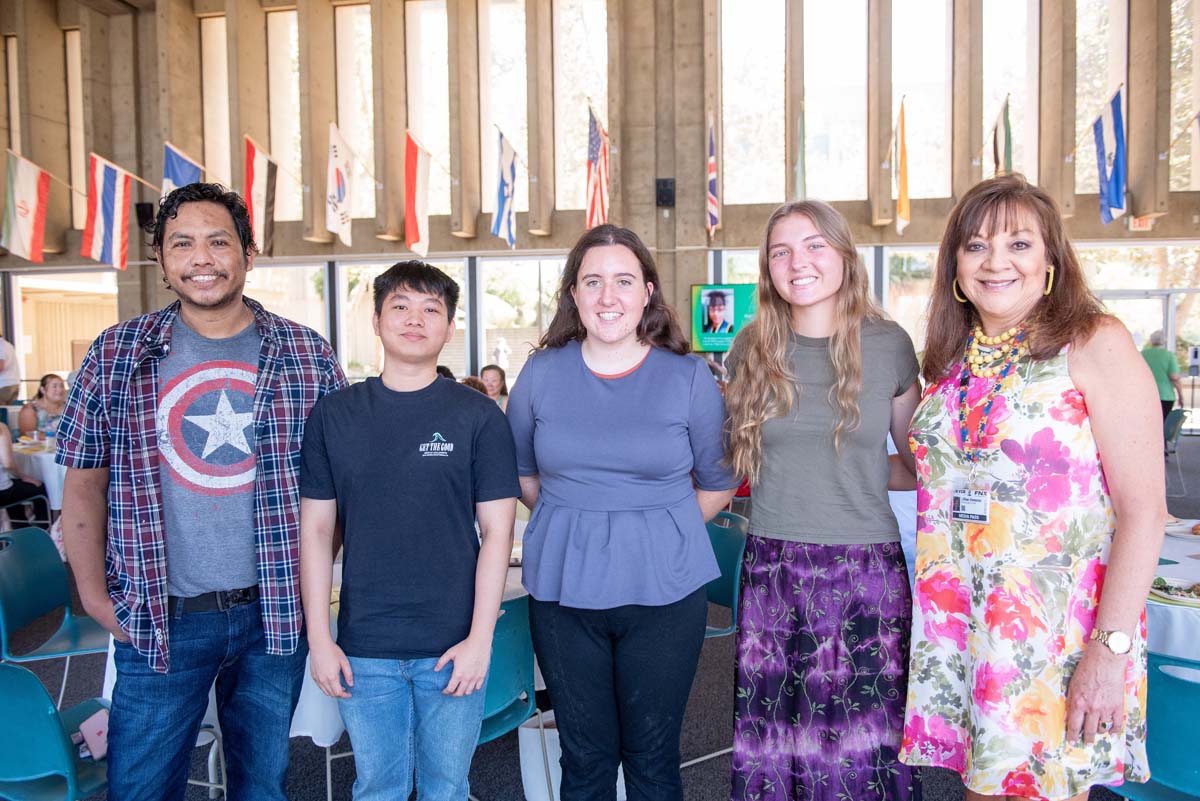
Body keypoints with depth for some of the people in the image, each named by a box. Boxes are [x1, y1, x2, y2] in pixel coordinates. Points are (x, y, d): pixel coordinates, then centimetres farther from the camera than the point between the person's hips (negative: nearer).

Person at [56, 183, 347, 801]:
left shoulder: (309, 356, -1)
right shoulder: (115, 355, -1)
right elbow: (84, 484, 5)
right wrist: (95, 595, 1)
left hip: (275, 612, 1)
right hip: (159, 618, 0)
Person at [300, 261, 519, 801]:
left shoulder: (478, 417, -4)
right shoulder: (333, 416, 2)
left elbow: (497, 532, -4)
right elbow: (316, 529, 4)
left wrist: (480, 638, -8)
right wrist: (318, 637, 0)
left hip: (452, 648, -1)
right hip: (363, 650, 2)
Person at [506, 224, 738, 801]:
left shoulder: (688, 377, -3)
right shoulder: (542, 373, 2)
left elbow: (718, 484, 5)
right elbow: (520, 471, 14)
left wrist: (654, 530, 0)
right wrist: (571, 521, 5)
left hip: (663, 590, -1)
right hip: (562, 587, 2)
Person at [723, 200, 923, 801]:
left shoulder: (889, 345, 1)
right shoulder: (753, 348, 4)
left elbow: (916, 467, 12)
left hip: (865, 570, -1)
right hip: (772, 566, 1)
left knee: (863, 743, 5)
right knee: (774, 737, 8)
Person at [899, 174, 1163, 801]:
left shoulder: (1094, 343, -9)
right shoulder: (953, 356, 8)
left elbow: (1143, 507, -14)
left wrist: (1111, 648, -18)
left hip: (1058, 625, -5)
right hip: (957, 618, 5)